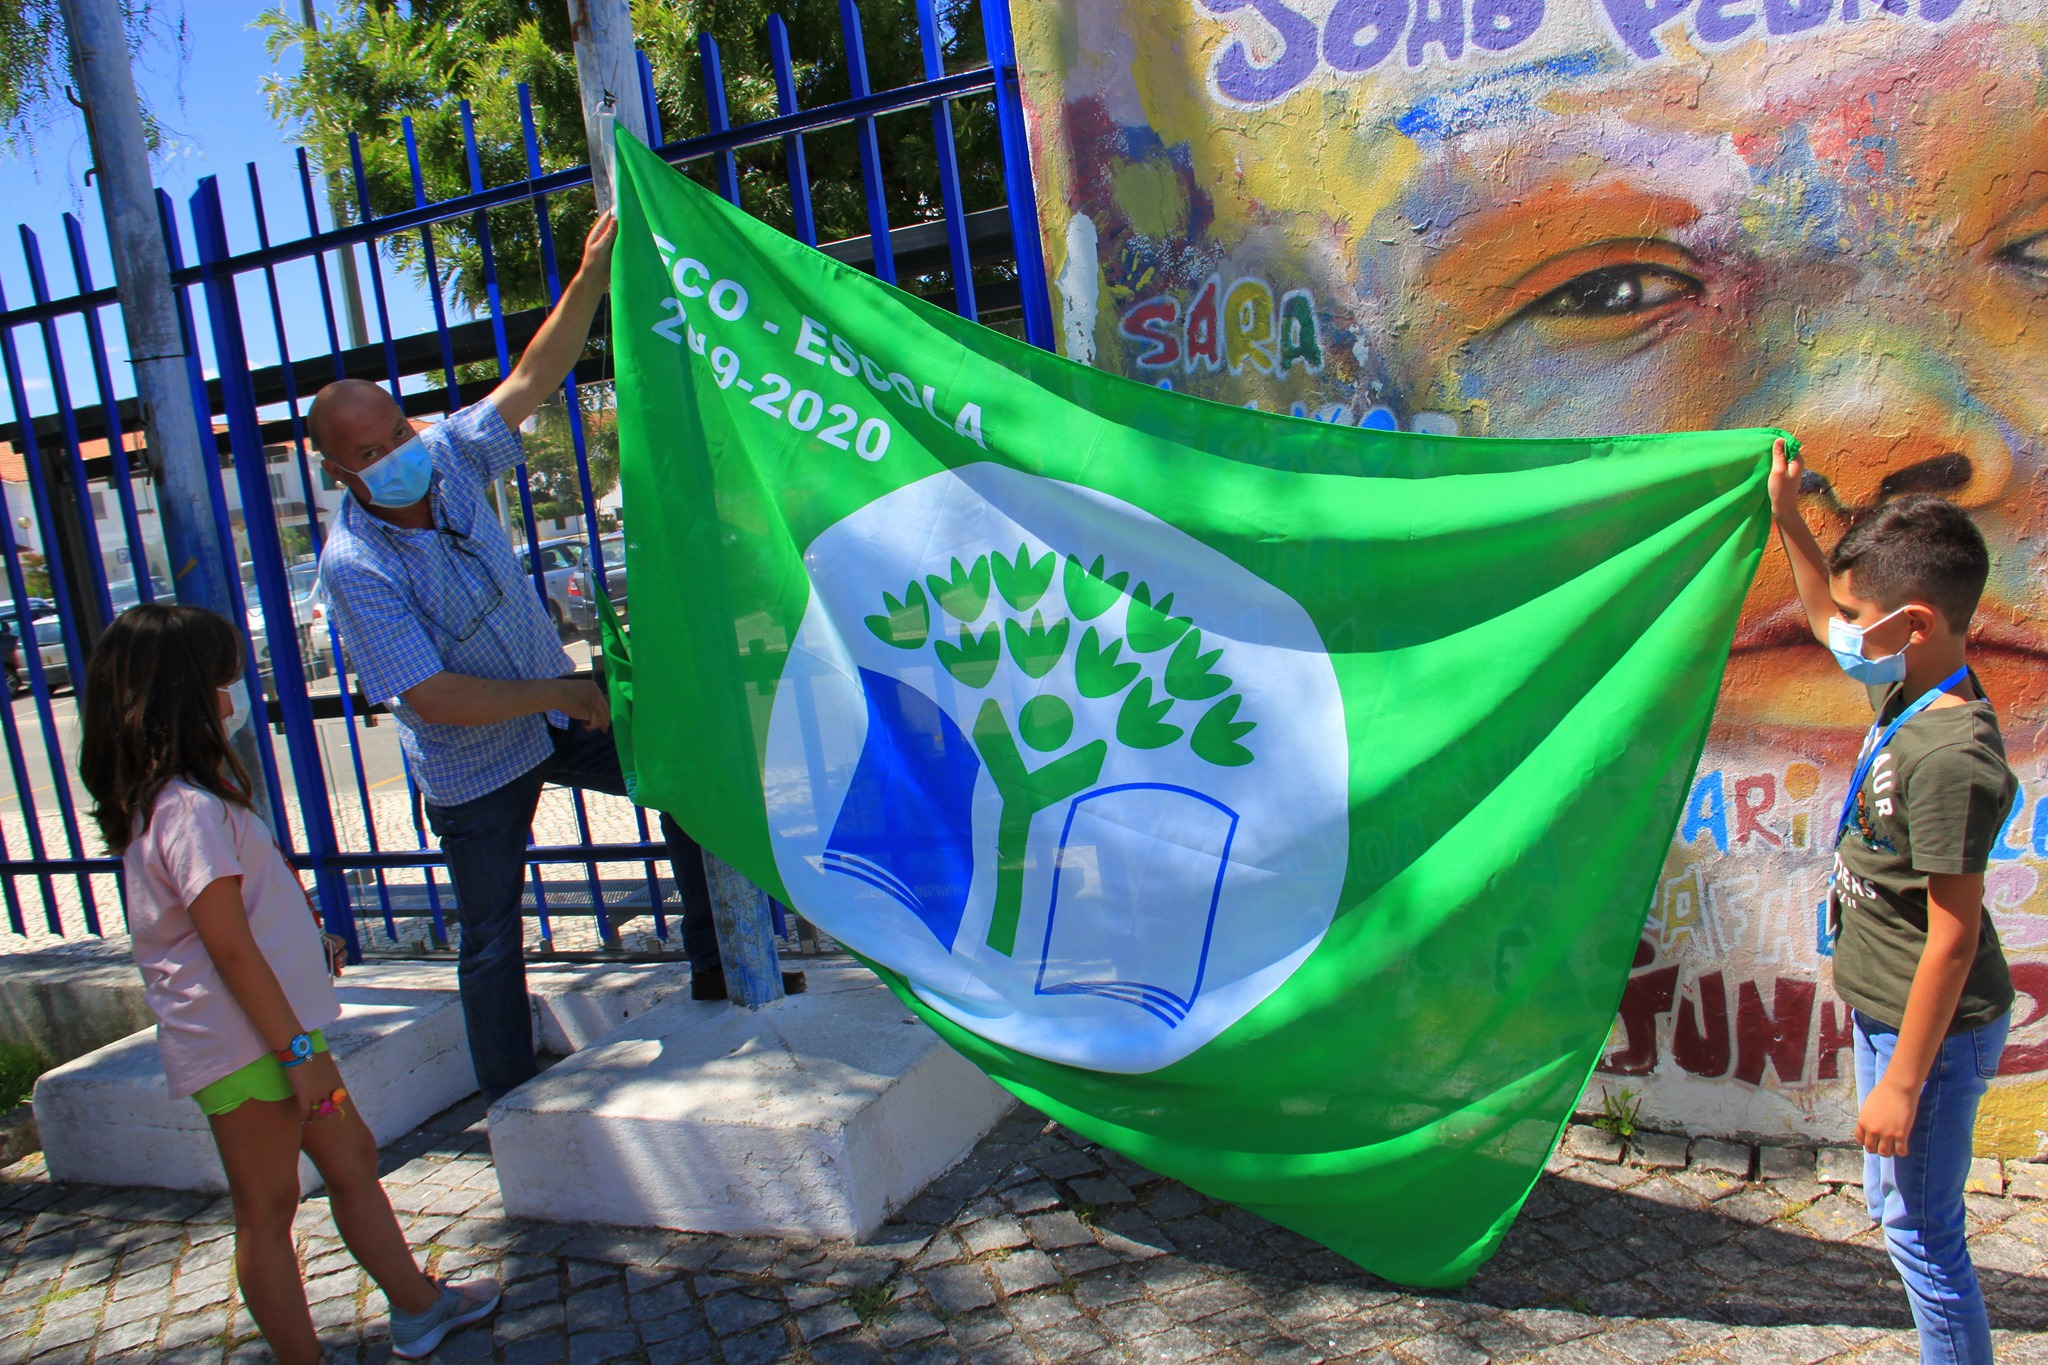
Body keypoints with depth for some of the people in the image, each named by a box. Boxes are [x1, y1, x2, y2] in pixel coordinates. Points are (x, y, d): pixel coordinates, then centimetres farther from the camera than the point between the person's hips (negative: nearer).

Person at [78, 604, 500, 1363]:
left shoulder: (175, 798, 9)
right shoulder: (189, 810, -23)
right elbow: (230, 947, -23)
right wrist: (296, 1049, -20)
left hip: (271, 1029, 10)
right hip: (242, 1042, -10)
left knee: (351, 1157, 18)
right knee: (266, 1210, 4)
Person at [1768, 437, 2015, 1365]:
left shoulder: (1949, 754, -27)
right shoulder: (1908, 695, 0)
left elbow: (1953, 936, -25)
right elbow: (1825, 620, 22)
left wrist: (1902, 1082, -21)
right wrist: (1786, 514, 24)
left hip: (1929, 1030, -10)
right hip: (1887, 1011, 10)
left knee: (1922, 1233, 3)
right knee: (1894, 1208, 23)